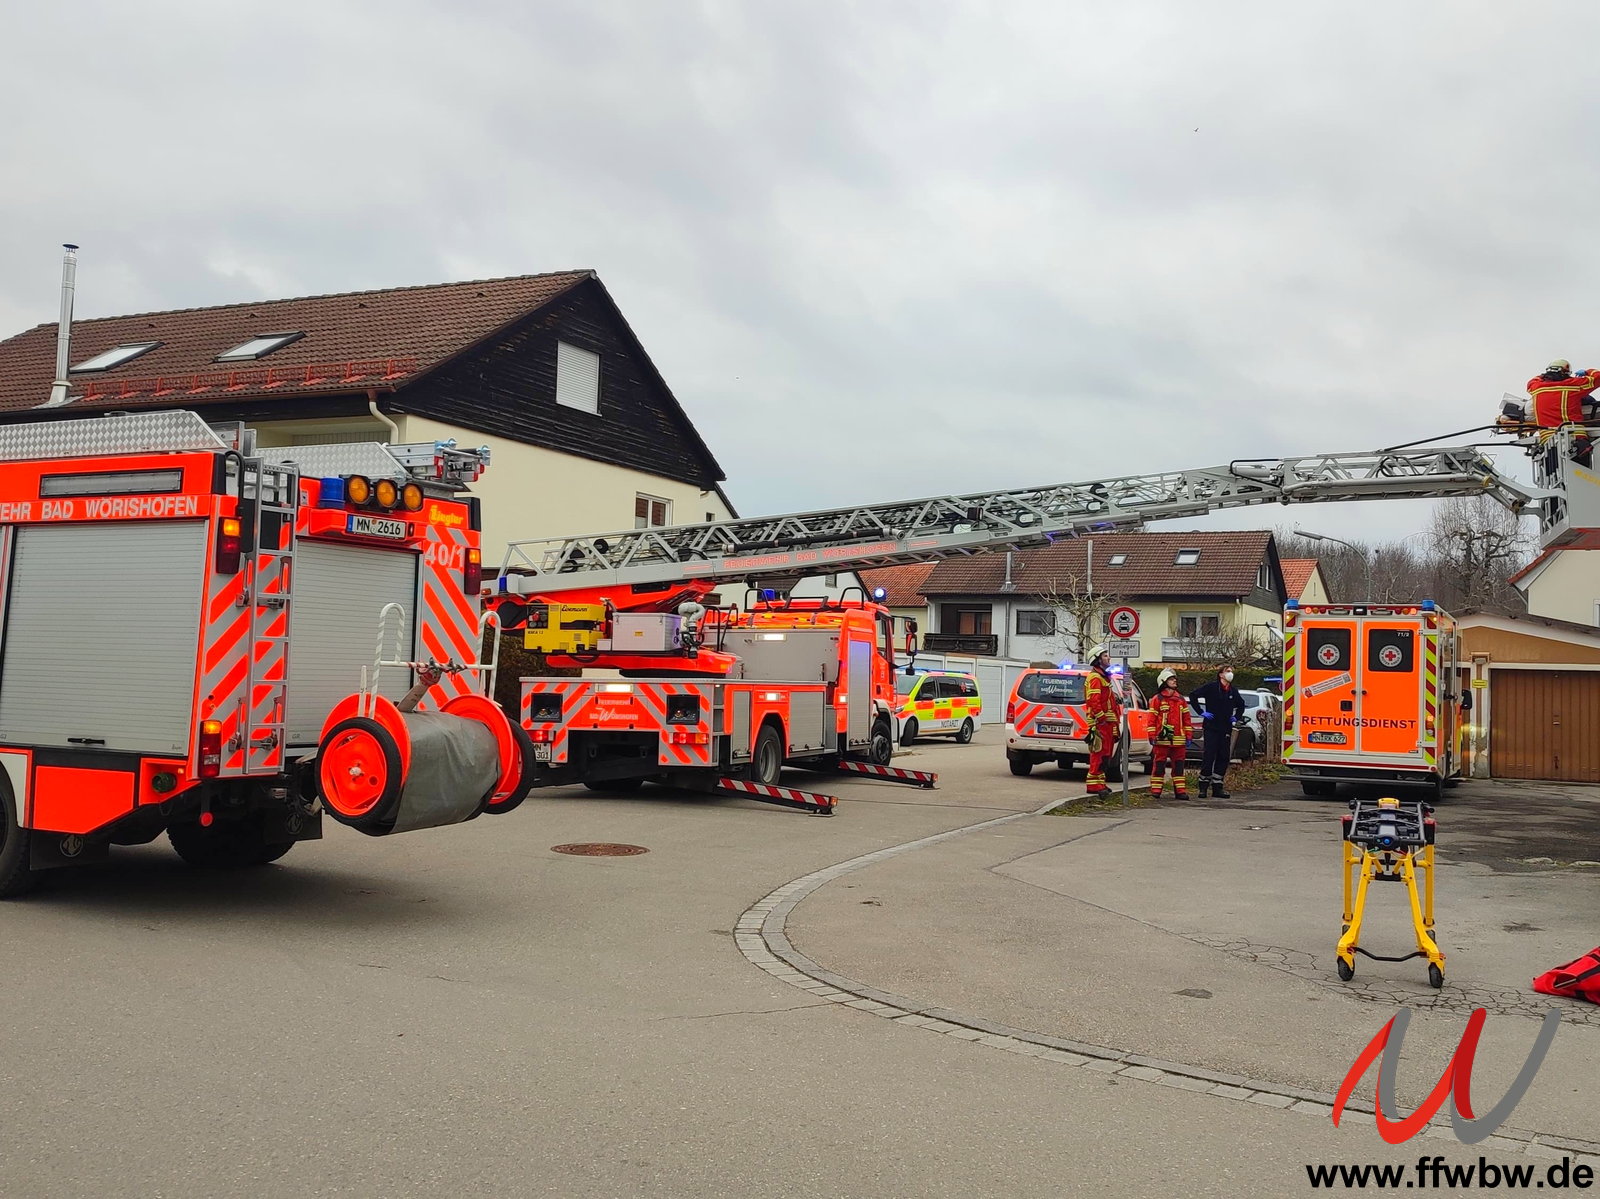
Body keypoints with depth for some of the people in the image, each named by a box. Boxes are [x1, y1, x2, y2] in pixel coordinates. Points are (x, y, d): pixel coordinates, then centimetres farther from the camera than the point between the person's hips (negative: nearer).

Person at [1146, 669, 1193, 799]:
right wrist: (1152, 737, -8)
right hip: (1162, 739, -5)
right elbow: (1152, 719, -3)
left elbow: (1186, 718, 15)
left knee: (1178, 765, 8)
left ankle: (1180, 791, 11)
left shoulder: (1181, 699, 14)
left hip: (1178, 739, 5)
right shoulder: (1157, 699, -1)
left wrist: (1188, 736, 10)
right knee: (1159, 765, -2)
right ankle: (1155, 791, 1)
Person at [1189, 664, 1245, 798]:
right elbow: (1193, 696, -6)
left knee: (1224, 757, 4)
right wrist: (1201, 712, -8)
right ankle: (1203, 786, 0)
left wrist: (1236, 717, 15)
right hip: (1211, 727, -6)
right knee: (1209, 756, -7)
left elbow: (1241, 704, 30)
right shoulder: (1211, 687, -6)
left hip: (1226, 729, 6)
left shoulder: (1233, 691, 11)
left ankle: (1217, 787, 11)